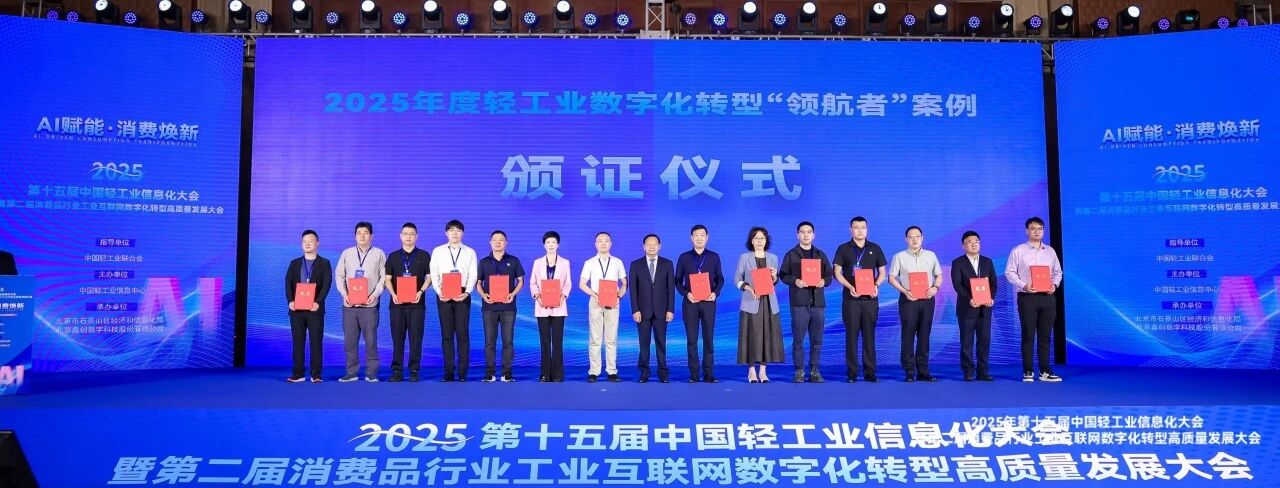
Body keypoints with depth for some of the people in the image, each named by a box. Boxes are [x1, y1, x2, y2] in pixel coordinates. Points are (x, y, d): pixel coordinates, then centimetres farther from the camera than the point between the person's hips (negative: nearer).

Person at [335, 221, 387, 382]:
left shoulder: (379, 254, 6)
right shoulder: (347, 253, 11)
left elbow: (383, 277, 2)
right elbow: (339, 275, 10)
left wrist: (375, 294, -10)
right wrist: (344, 293, -3)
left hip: (369, 304, -2)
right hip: (349, 304, 2)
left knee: (371, 340, -3)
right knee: (349, 340, 4)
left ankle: (371, 373, 4)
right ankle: (351, 372, 12)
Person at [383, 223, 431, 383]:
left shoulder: (424, 256, 8)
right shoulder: (393, 256, 11)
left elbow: (429, 277, 6)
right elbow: (388, 278, 8)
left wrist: (421, 291, -11)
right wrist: (393, 294, -8)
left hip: (416, 303, -1)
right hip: (397, 303, 1)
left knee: (415, 338, -2)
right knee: (397, 338, 2)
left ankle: (414, 371, 4)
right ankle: (397, 371, 7)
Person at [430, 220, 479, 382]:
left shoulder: (470, 252, 8)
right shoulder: (438, 251, 9)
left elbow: (472, 276, 3)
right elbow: (434, 274, 5)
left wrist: (467, 292, -12)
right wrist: (439, 292, -9)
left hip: (462, 296, -1)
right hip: (443, 296, 1)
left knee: (463, 334, -3)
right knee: (446, 334, 2)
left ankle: (462, 373, 1)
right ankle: (448, 372, 5)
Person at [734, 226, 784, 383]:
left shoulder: (773, 258, 11)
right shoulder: (744, 257, 2)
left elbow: (775, 282, 15)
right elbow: (737, 279, 1)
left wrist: (774, 276, -7)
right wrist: (750, 289, -15)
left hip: (769, 302, 3)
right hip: (751, 302, -3)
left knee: (767, 335, 1)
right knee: (752, 335, -4)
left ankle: (763, 370, 7)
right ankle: (751, 370, 3)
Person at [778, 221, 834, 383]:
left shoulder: (820, 254, 16)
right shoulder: (791, 255, 7)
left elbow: (829, 275, 15)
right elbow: (783, 275, 3)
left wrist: (824, 281, -7)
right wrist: (795, 281, -16)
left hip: (818, 301, 3)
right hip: (799, 301, -3)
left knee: (817, 339, 4)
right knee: (798, 339, -2)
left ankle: (814, 371, 11)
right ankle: (799, 371, 4)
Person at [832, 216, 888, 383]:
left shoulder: (875, 248, 10)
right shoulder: (843, 249, 5)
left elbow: (882, 272, 13)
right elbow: (837, 273, 2)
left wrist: (876, 285, -7)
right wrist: (850, 287, -14)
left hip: (870, 298, 1)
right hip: (851, 298, -1)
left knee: (869, 335, 2)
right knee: (851, 335, -1)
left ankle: (870, 372, 6)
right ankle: (852, 372, 3)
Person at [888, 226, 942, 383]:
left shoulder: (931, 255, 9)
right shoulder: (899, 257, 1)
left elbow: (939, 275, 14)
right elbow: (892, 278, 0)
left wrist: (935, 287, -7)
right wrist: (905, 291, -13)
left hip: (927, 299, 3)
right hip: (908, 299, -2)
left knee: (924, 336, 5)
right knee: (908, 336, -2)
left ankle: (923, 371, 10)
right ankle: (909, 372, 3)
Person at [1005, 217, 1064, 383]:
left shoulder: (1050, 251, 12)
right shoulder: (1018, 251, -1)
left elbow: (1057, 272, 16)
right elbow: (1009, 272, -3)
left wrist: (1054, 284, -4)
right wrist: (1023, 286, -16)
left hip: (1047, 297, 4)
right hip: (1027, 297, -4)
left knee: (1045, 336, 6)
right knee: (1028, 335, -1)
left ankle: (1045, 371, 12)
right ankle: (1028, 371, 5)